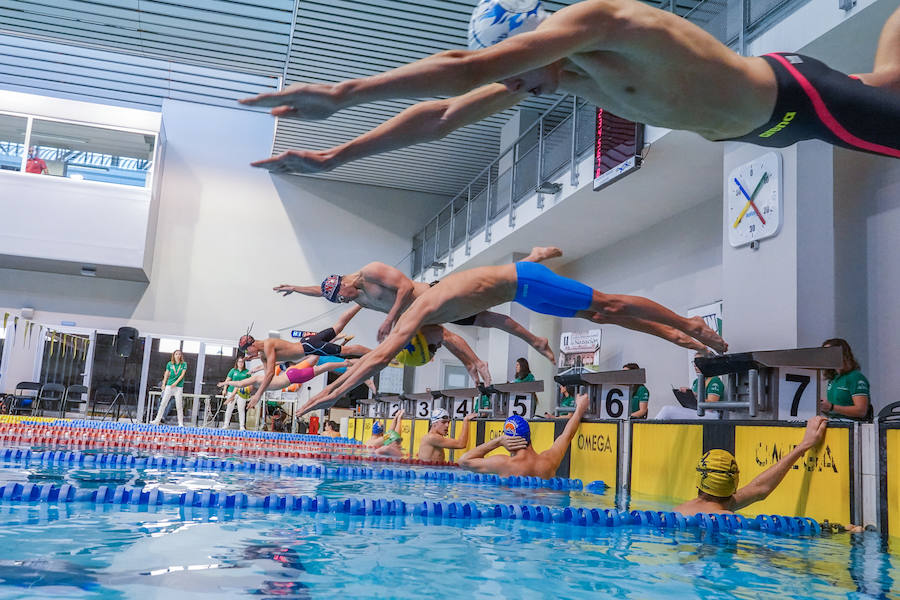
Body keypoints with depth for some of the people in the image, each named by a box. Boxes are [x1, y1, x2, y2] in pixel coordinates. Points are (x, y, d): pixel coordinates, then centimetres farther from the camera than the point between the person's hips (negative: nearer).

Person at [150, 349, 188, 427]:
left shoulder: (184, 364, 4)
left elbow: (182, 374, -3)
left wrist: (176, 382, -14)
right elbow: (166, 374, 10)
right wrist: (163, 384, 1)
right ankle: (157, 420, 4)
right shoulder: (169, 364, 9)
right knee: (163, 403, 0)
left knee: (179, 405, -3)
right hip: (169, 385, 2)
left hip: (179, 386, -2)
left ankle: (181, 423, 2)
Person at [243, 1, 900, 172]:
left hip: (797, 95, -6)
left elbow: (465, 68, -52)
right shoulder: (551, 71, -14)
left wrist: (343, 92, -54)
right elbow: (444, 112, -15)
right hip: (755, 120, 7)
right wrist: (335, 156, -20)